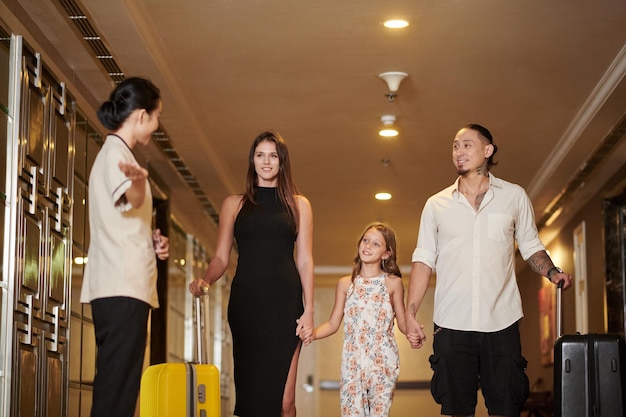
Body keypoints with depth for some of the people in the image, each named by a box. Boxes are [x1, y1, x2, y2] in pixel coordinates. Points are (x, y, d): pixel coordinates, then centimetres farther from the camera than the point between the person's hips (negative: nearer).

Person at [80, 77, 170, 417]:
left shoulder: (115, 153, 24)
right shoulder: (115, 152, -5)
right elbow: (129, 200, -26)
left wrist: (151, 241, 14)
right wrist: (138, 181, -48)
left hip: (123, 287, 10)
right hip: (122, 287, -10)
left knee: (117, 384, 7)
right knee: (117, 388, -16)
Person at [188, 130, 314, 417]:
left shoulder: (298, 205, 13)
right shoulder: (235, 204, 14)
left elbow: (305, 261, 8)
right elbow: (221, 257, 10)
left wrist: (309, 310, -1)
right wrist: (204, 281, -11)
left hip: (285, 304, -1)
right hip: (245, 303, 1)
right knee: (250, 388, -5)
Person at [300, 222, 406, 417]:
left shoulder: (393, 283, 3)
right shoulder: (346, 284, 8)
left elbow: (402, 322, 4)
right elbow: (333, 324, 8)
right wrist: (313, 333, -11)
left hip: (383, 361, -1)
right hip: (353, 362, 1)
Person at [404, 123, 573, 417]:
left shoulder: (515, 197, 9)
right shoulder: (436, 204, 10)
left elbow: (531, 248, 15)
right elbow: (423, 261, 9)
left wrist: (552, 273, -6)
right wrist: (410, 314, 0)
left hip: (501, 322, -1)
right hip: (451, 324, 1)